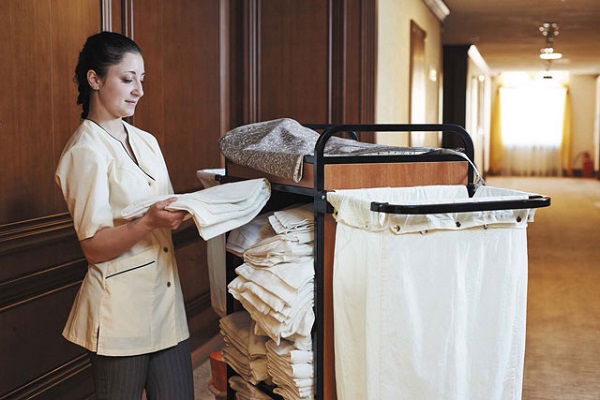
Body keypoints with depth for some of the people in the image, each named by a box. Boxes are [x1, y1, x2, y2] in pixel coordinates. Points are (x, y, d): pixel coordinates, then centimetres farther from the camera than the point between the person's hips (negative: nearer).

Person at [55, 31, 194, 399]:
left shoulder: (146, 141, 12)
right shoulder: (86, 151, -11)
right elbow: (94, 247, -14)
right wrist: (150, 222, -28)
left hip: (165, 300, 7)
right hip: (121, 312, -7)